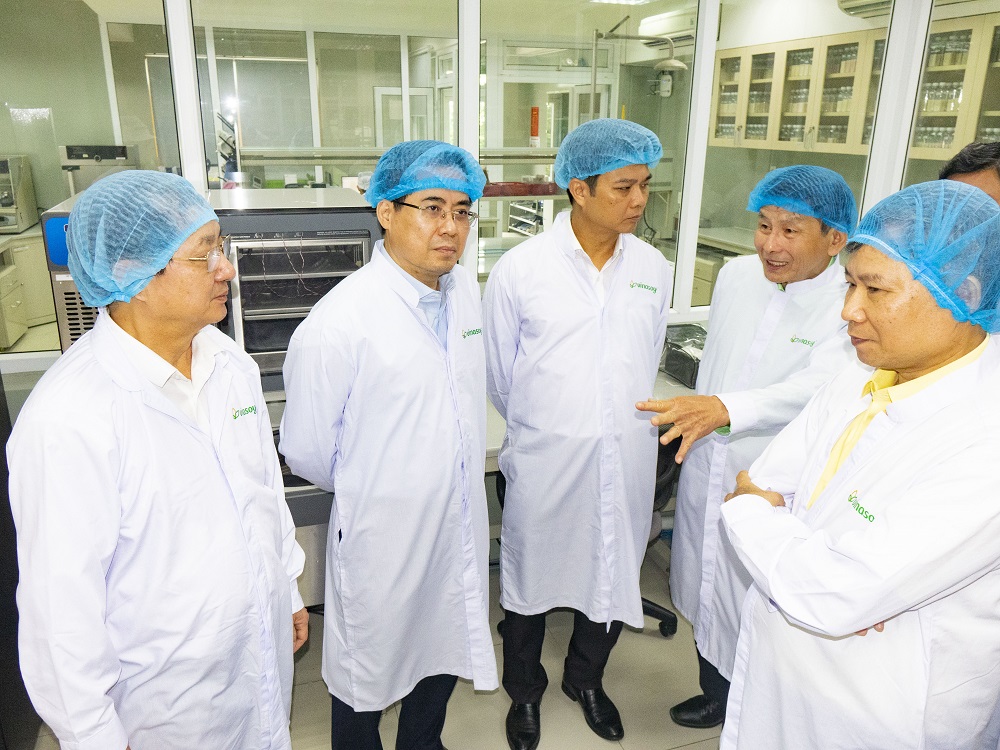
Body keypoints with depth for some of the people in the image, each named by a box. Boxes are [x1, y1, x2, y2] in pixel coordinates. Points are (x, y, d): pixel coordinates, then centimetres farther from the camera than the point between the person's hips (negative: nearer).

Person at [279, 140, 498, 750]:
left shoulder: (466, 289, -3)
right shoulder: (339, 322, -24)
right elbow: (306, 451, -14)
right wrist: (370, 491, 2)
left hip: (461, 528, 6)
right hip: (384, 537, -6)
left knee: (446, 656, 27)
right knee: (368, 677, 19)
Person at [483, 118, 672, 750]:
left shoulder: (654, 269, 0)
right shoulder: (520, 270, -12)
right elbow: (500, 376, -1)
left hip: (626, 464, 4)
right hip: (544, 463, -3)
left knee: (613, 576, 20)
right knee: (531, 580, 16)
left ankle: (586, 678, 50)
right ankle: (525, 691, 44)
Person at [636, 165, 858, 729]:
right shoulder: (737, 275, 0)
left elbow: (816, 385, -35)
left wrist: (725, 408, -50)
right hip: (708, 471, 6)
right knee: (708, 594, 22)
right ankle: (716, 696, 49)